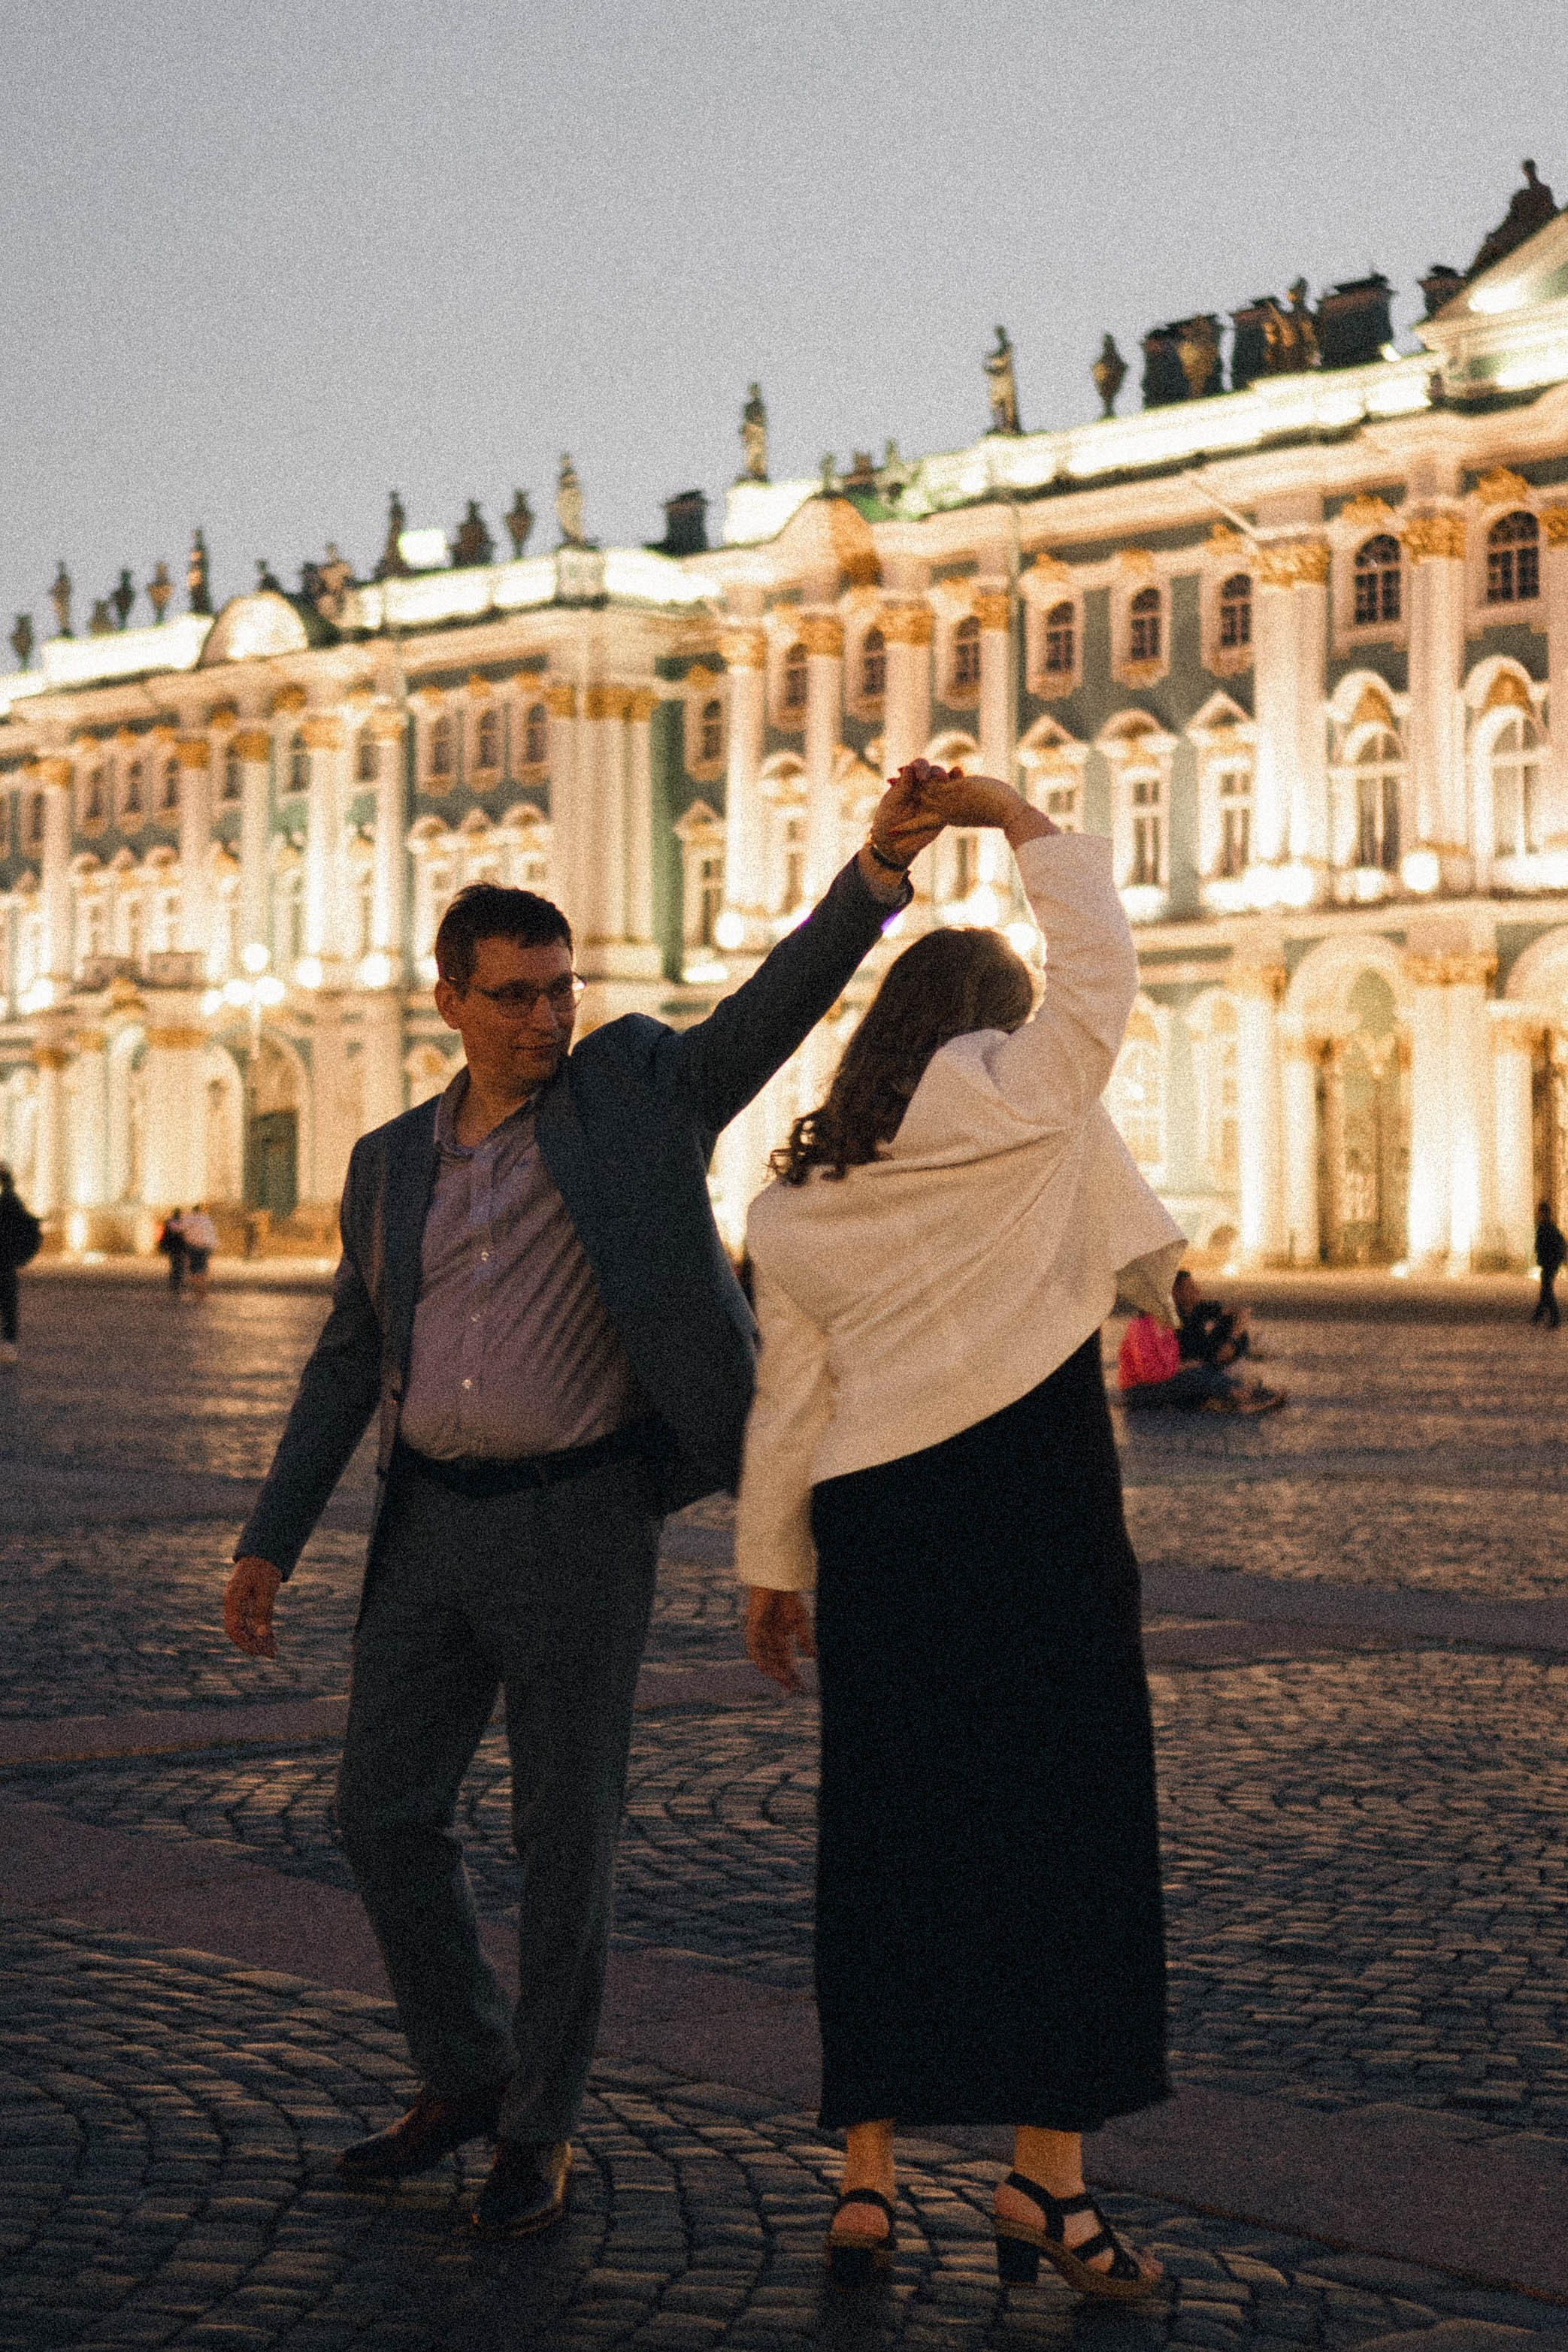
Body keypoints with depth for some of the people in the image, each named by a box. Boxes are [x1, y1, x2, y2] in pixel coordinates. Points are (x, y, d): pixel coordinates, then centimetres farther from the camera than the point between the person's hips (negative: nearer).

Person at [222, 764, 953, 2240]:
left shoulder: (634, 1086, 0)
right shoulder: (392, 1162, 10)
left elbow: (778, 1005, -13)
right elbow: (349, 1360, 13)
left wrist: (878, 866, -29)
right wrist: (269, 1543, 9)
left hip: (580, 1523, -4)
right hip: (431, 1525, 4)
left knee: (564, 1833, 2)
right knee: (385, 1813, 8)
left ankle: (538, 2130, 16)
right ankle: (465, 2074, 28)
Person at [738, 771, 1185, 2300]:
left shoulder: (797, 1199, 10)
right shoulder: (1013, 1097, -2)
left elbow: (787, 1393, 9)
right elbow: (1099, 965, 8)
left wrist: (770, 1566, 14)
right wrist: (1019, 819, 17)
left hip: (876, 1521, 4)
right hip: (1029, 1489, -4)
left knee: (886, 1839, 9)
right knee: (1065, 1818, 3)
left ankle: (867, 2173, 12)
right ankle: (1047, 2169, 3)